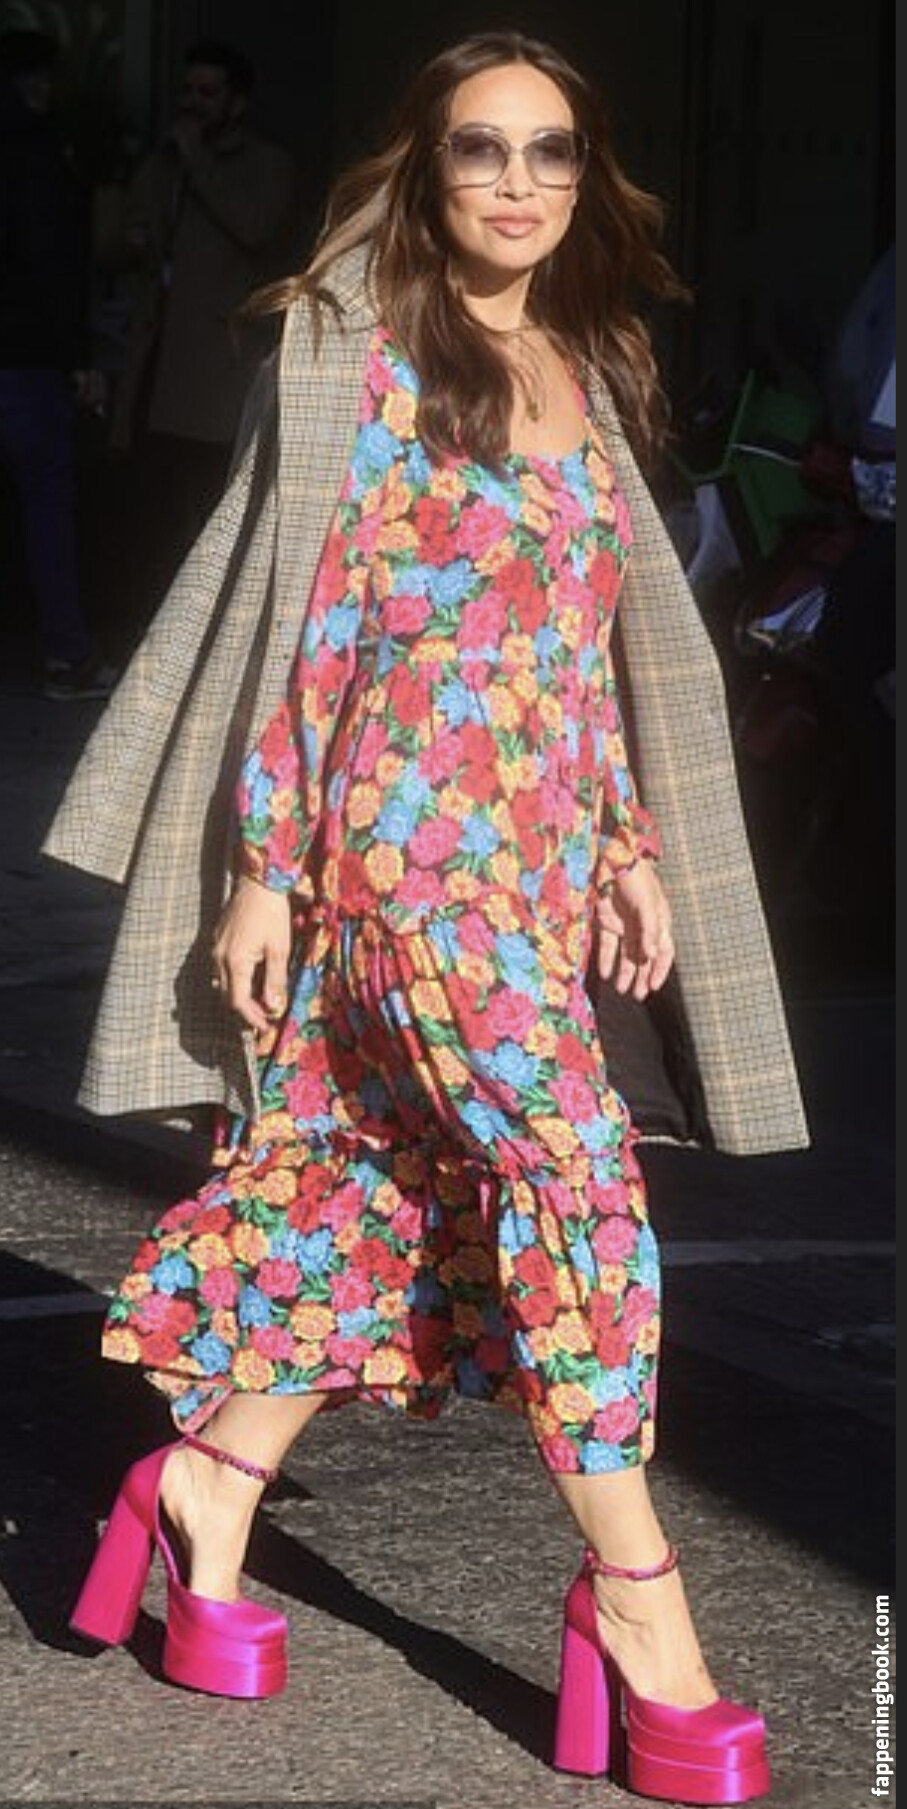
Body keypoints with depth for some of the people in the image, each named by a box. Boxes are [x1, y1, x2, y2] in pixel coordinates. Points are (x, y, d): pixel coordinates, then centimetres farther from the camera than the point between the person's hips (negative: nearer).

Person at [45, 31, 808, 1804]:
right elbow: (301, 606, -7)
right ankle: (634, 1594, -11)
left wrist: (635, 843, 12)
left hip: (541, 841, 7)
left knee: (389, 1188, 7)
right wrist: (264, 864, -9)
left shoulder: (585, 372, 15)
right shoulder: (355, 349, -4)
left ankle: (206, 1489, 21)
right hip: (407, 826, -7)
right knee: (570, 1172, -15)